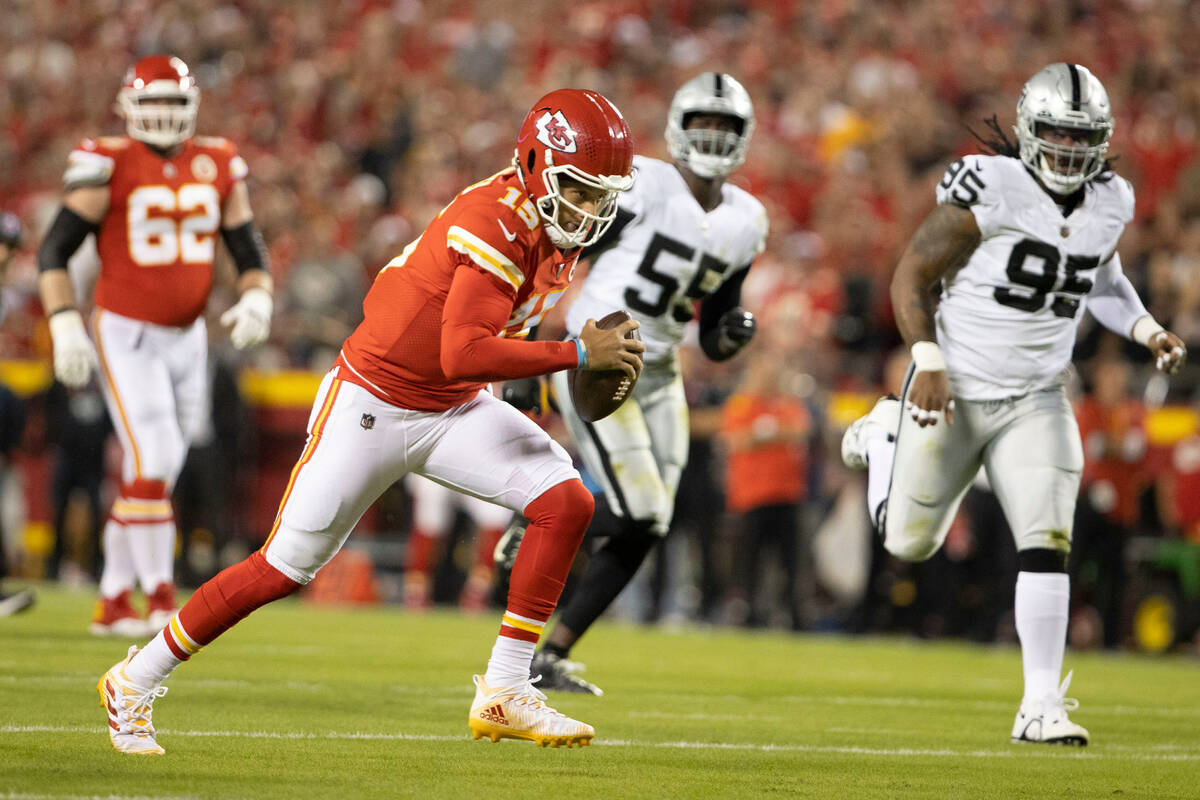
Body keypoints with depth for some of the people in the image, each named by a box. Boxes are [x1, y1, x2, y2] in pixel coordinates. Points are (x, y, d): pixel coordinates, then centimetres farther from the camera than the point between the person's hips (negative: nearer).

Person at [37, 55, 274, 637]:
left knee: (151, 477, 8)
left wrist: (256, 300, -8)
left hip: (187, 339, 5)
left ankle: (113, 603, 18)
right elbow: (54, 251, -6)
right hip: (126, 336, -5)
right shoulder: (109, 165, -10)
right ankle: (162, 600, -7)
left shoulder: (218, 166, 4)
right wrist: (65, 327, -15)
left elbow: (249, 251, 12)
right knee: (152, 464, -14)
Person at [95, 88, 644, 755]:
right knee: (286, 568, -2)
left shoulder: (555, 227, 0)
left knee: (567, 502, -12)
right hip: (372, 404, -8)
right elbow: (463, 355, -39)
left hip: (454, 412, 8)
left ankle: (505, 693, -6)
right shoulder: (493, 225, -28)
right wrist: (579, 354, -35)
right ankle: (138, 681, 17)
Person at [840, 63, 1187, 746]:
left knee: (1048, 545, -11)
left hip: (1036, 401, 4)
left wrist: (1146, 330, 3)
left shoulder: (1111, 204, 1)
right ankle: (885, 435, 39)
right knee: (910, 542, 8)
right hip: (954, 391, -3)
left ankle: (1041, 706, -6)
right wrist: (927, 362, -22)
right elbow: (913, 276, -12)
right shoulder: (990, 191, -19)